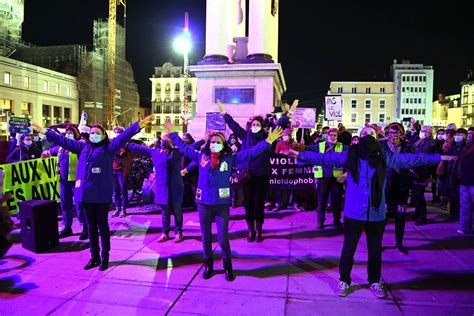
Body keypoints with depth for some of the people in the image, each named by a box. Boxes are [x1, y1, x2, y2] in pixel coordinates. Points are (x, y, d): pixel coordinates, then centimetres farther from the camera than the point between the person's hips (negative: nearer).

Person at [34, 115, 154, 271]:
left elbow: (124, 136, -14)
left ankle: (104, 257, 18)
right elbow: (63, 141, 21)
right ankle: (94, 257, 25)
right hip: (86, 193, 5)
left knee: (102, 225, 5)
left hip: (102, 193, -5)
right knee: (91, 226, 13)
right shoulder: (83, 146, 13)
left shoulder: (108, 147, -1)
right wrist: (45, 131, 25)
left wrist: (139, 125, -26)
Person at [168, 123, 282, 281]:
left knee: (223, 239, 4)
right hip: (204, 204, 2)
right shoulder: (201, 156, 4)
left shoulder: (230, 158, -2)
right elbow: (183, 147, 15)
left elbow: (250, 152, -5)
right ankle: (208, 266, 32)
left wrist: (268, 141, -10)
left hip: (222, 205, -2)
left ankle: (228, 267, 25)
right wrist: (173, 133, 17)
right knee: (206, 238, 13)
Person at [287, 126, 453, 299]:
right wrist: (300, 155, -10)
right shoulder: (349, 155, -3)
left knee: (375, 250, 17)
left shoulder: (384, 157, 1)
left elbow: (411, 159, 8)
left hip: (376, 214, 2)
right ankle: (344, 281, 29)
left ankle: (375, 282, 38)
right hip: (353, 213, -2)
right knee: (348, 249, 8)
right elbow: (324, 158, -4)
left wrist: (438, 158, 10)